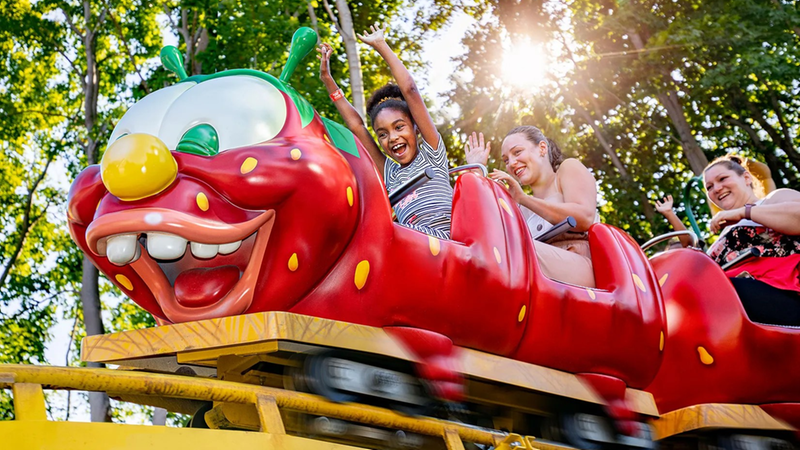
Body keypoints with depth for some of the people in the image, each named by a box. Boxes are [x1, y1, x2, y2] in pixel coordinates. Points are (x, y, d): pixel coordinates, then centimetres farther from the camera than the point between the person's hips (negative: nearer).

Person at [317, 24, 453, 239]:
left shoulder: (431, 153, 12)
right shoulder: (389, 173, 25)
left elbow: (410, 90, 7)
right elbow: (356, 125, 27)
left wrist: (381, 45, 15)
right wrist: (328, 80, 29)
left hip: (441, 238, -5)